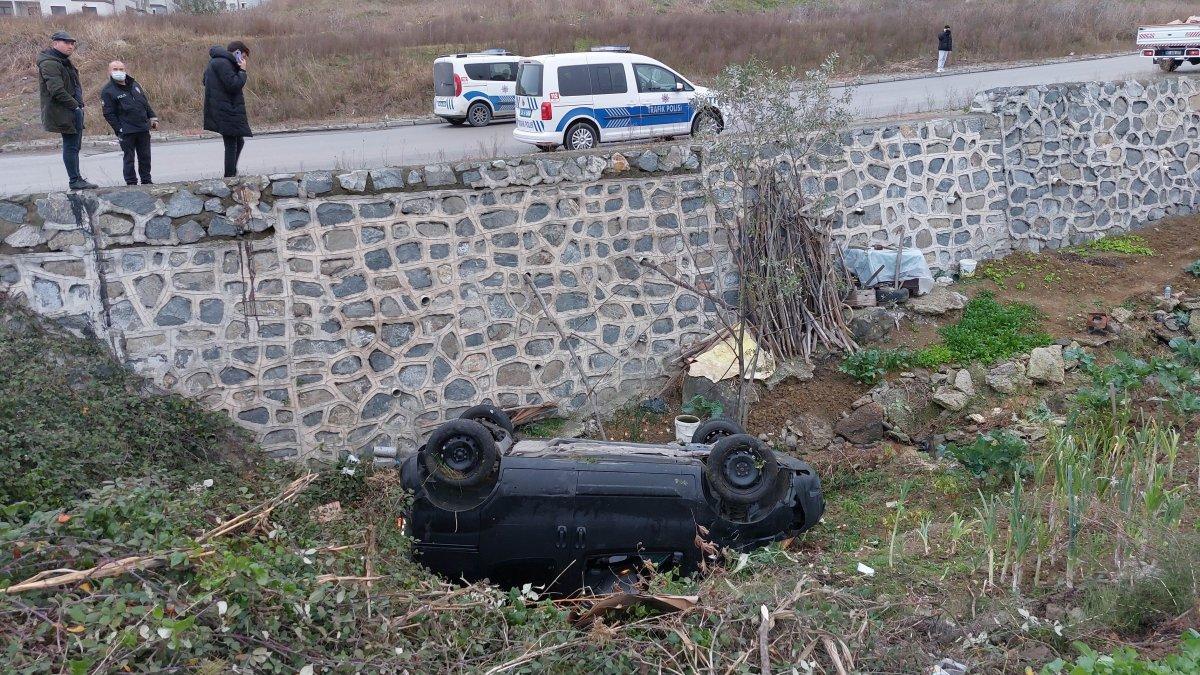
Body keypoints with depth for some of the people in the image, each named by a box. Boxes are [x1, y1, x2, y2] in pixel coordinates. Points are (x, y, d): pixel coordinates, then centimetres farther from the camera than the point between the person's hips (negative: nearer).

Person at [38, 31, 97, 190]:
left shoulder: (64, 62, 20)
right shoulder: (49, 63, -13)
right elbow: (56, 90, -22)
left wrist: (79, 104, 12)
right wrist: (75, 105, -17)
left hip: (74, 110, 10)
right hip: (64, 113, -10)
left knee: (74, 145, 13)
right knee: (71, 145, -7)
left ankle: (76, 179, 18)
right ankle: (75, 181, -3)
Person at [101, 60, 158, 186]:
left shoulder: (134, 85, 14)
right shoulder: (108, 91, -5)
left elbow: (146, 103, 22)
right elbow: (109, 114, -8)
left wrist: (152, 118, 13)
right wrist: (119, 130, -14)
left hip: (143, 129, 6)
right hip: (127, 132, -5)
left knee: (145, 156, 10)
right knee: (129, 158, -1)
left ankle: (146, 181, 21)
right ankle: (131, 183, 7)